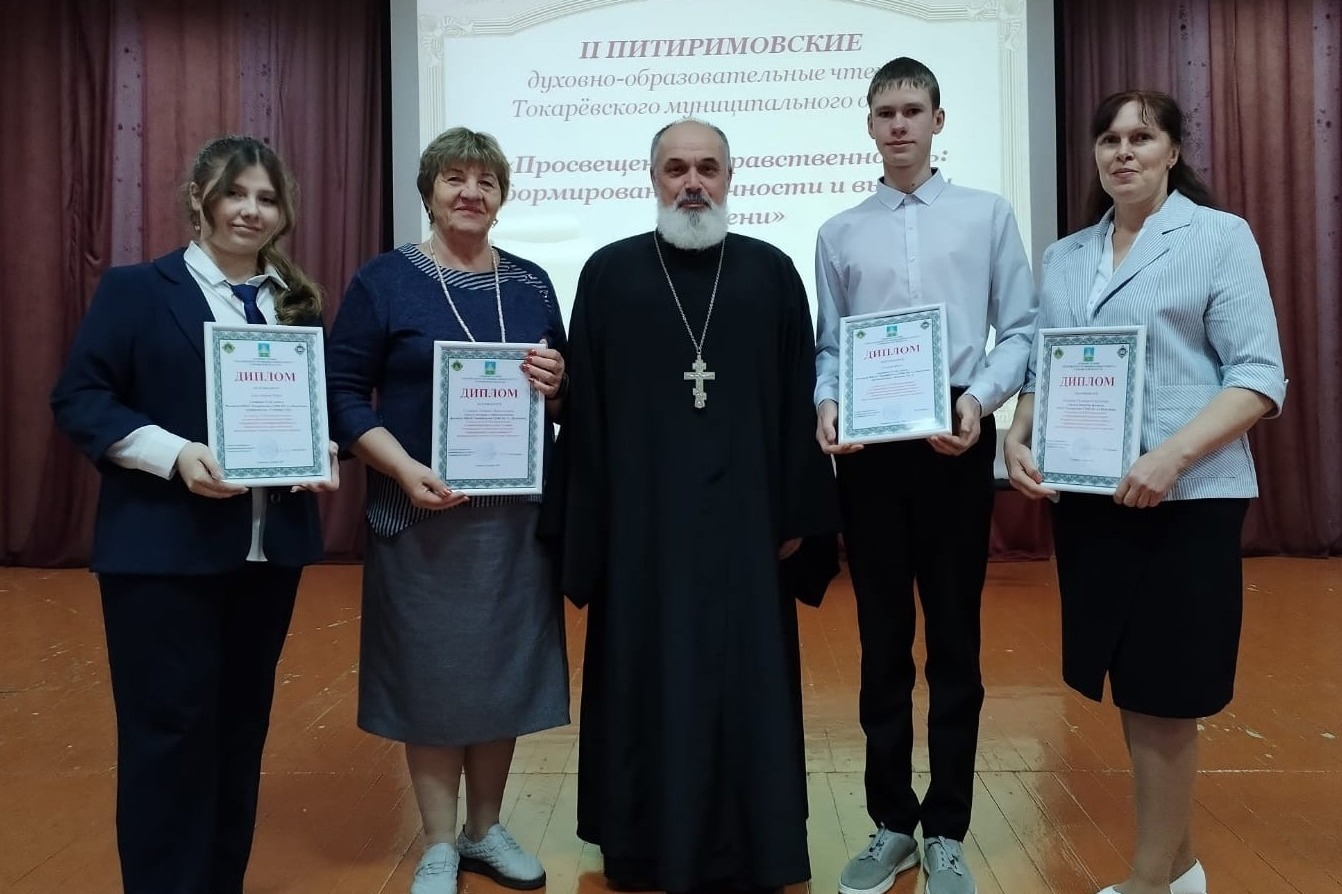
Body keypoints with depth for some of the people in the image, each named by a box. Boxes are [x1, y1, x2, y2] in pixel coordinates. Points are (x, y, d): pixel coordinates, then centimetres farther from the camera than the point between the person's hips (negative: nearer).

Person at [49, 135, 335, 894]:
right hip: (162, 547, -5)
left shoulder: (299, 306, 12)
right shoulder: (136, 289, -2)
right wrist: (174, 454, -21)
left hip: (272, 545, 5)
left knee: (243, 722, 14)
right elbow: (79, 399, -7)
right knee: (169, 727, 2)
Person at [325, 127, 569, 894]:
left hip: (515, 513, 3)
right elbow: (344, 393, -6)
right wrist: (404, 468, -19)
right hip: (421, 513, -3)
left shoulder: (531, 283, 7)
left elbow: (565, 404, 11)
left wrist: (556, 386, -12)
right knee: (430, 675, 5)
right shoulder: (384, 280, -2)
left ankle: (486, 829, 29)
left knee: (504, 672, 10)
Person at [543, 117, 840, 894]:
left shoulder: (773, 273, 4)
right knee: (647, 685, 9)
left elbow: (799, 401, 4)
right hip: (641, 522, 0)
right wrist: (588, 525, -3)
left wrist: (797, 513, 0)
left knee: (746, 687, 9)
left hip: (744, 518, 1)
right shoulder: (608, 274, 2)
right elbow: (584, 409, 0)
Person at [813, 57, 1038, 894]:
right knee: (882, 642, 9)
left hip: (957, 443, -1)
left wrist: (979, 398, -14)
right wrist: (827, 404, -12)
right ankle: (892, 824, 23)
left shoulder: (988, 214, 6)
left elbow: (1021, 329, 2)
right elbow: (829, 346, 7)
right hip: (868, 451, 2)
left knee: (955, 640, 6)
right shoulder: (840, 233, 10)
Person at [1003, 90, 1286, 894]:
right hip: (1086, 498, 5)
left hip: (1188, 498, -5)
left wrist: (1174, 453, -22)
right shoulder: (1065, 257, 13)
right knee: (1132, 686, 12)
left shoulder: (1221, 236, -2)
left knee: (1164, 692, 2)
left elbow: (1260, 374, -9)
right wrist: (1020, 434, -6)